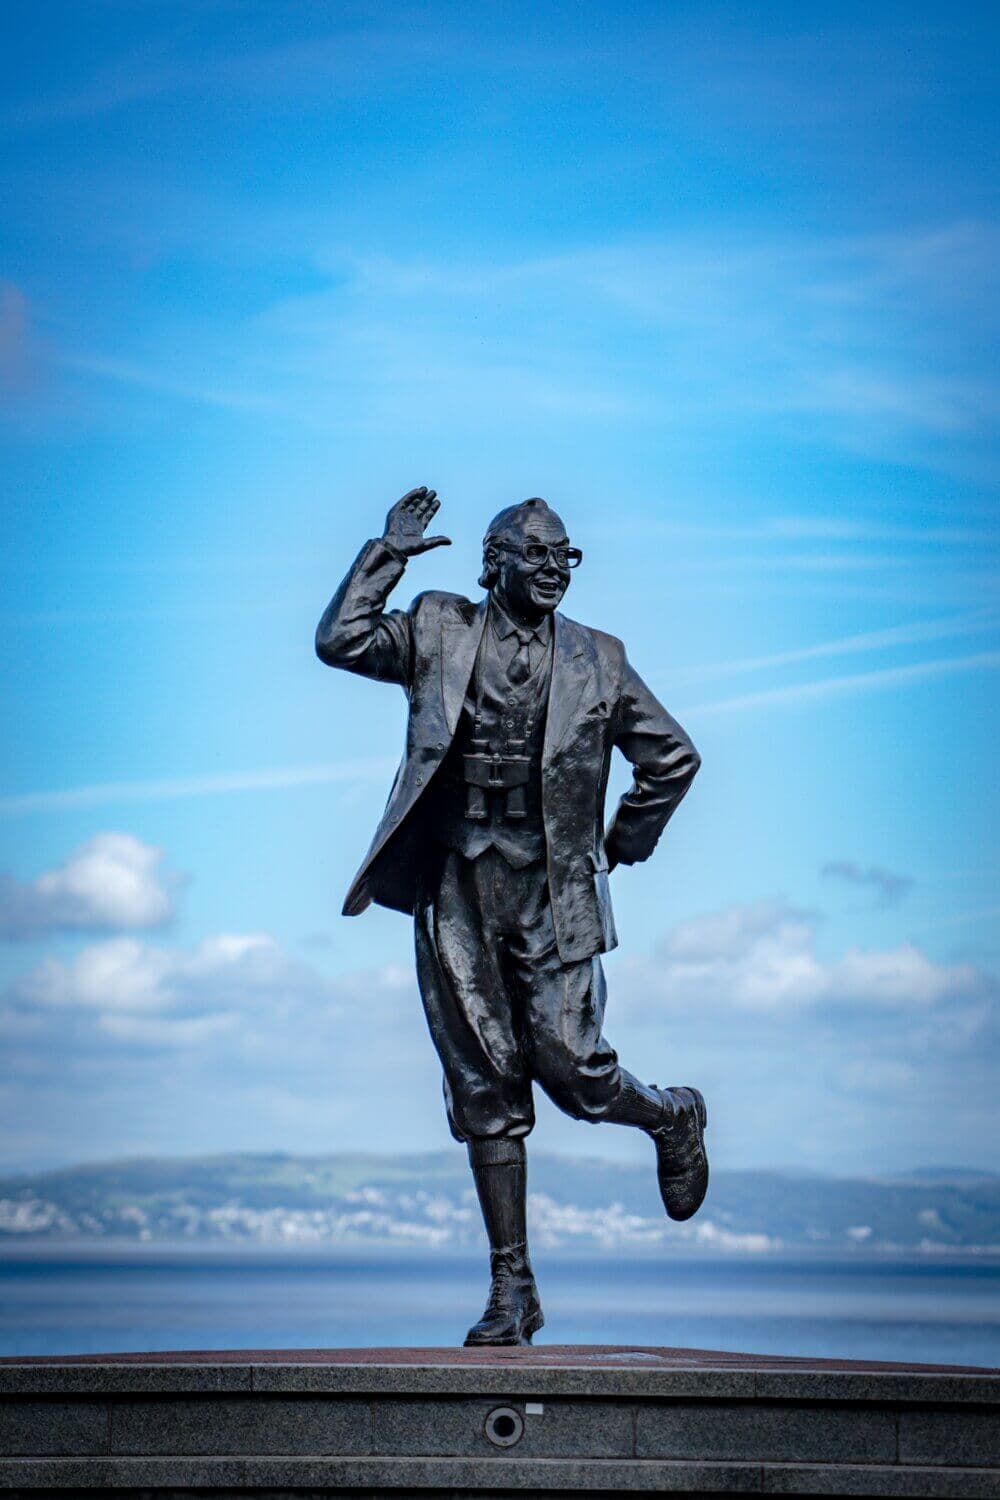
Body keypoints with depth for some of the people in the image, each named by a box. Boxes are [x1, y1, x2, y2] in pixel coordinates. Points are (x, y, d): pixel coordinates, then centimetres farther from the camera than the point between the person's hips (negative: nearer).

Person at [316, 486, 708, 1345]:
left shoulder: (597, 661, 7)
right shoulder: (438, 633, 7)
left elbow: (673, 757, 15)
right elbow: (339, 642, -5)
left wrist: (623, 846, 13)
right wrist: (389, 555, -5)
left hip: (550, 893, -1)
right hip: (456, 893, 1)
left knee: (570, 1068, -9)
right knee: (484, 1093, 2)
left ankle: (672, 1118, 27)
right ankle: (513, 1292, 9)